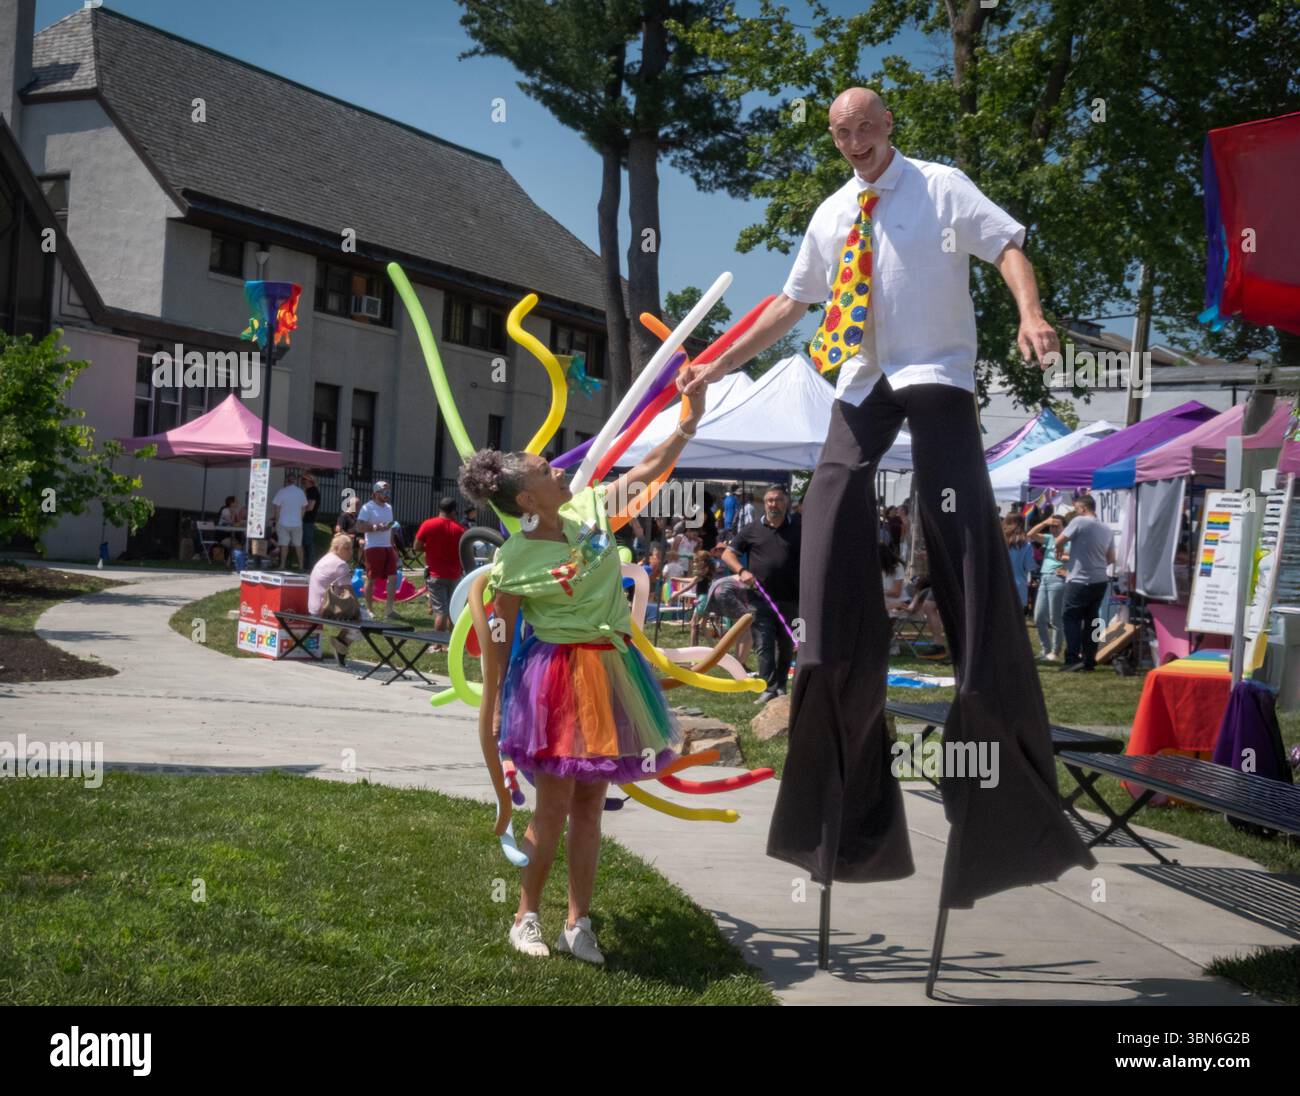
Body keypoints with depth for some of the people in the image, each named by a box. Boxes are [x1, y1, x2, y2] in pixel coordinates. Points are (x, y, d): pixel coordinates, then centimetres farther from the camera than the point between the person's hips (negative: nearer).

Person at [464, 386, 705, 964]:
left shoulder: (589, 509, 0)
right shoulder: (513, 562, -13)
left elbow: (650, 467, 7)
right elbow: (497, 641, -7)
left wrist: (688, 423, -5)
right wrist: (489, 715, -5)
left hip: (609, 670, 6)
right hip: (556, 675, -5)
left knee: (590, 803, 11)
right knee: (554, 807, 1)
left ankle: (578, 923, 21)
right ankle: (526, 919, 21)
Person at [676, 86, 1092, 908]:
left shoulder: (942, 188, 1)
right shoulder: (832, 215, 17)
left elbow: (1007, 246, -11)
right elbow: (792, 304, 22)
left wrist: (1031, 314, -31)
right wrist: (718, 366, 18)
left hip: (936, 376, -6)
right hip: (862, 381, 6)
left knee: (962, 533, -14)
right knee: (834, 527, 0)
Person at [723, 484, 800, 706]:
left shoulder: (798, 531, 9)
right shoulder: (752, 530, 7)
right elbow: (727, 554, 9)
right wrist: (742, 571, -9)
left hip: (789, 600, 1)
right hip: (761, 598, -1)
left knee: (786, 646, 9)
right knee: (764, 645, -8)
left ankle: (780, 687, 22)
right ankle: (768, 689, -10)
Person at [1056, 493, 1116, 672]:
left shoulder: (1079, 522, -10)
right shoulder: (1107, 529, 11)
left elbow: (1059, 542, -8)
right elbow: (1111, 558, 15)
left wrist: (1059, 551, 13)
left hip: (1080, 580, -6)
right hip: (1101, 580, 6)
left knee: (1072, 618, -1)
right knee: (1091, 620, 11)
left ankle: (1073, 658, -11)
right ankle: (1089, 662, 11)